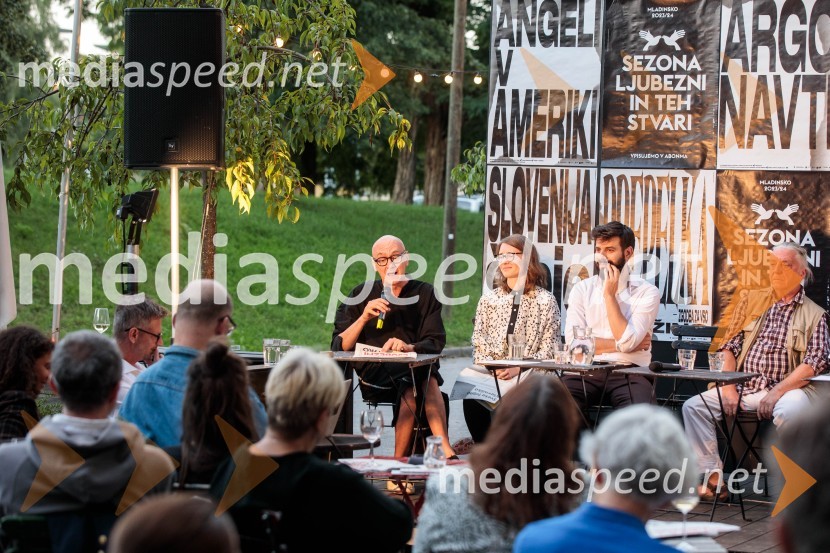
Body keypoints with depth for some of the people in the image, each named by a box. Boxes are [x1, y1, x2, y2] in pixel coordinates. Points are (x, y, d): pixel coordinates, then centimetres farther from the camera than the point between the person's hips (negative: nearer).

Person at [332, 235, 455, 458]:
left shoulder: (425, 293, 11)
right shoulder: (361, 295, 12)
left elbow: (435, 344, -2)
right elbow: (339, 348, 3)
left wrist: (408, 347, -23)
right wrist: (364, 318, -13)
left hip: (417, 368, 1)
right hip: (374, 376, -1)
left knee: (414, 390, -35)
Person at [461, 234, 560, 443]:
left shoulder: (545, 301, 7)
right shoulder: (488, 299, 19)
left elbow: (549, 349, 0)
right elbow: (478, 343, 12)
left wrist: (518, 368, -14)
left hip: (527, 376, -3)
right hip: (489, 374, 3)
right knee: (471, 394, -31)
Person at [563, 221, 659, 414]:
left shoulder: (647, 292, 2)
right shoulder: (582, 289, 10)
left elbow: (627, 341, -11)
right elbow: (573, 342, -2)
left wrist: (610, 295, -6)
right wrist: (619, 345, -5)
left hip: (629, 372, -2)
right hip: (586, 371, 2)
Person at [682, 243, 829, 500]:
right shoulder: (752, 300, 15)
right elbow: (730, 346, 12)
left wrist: (777, 392, -18)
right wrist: (728, 388, -2)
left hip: (786, 388, -5)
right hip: (743, 387, 5)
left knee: (789, 411, -38)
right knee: (694, 406, -13)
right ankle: (714, 478, -12)